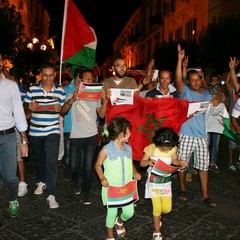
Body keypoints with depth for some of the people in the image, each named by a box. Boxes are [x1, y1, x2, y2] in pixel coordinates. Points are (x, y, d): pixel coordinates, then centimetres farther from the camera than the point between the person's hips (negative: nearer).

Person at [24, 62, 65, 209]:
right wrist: (30, 106, -16)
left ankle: (51, 195, -3)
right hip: (35, 132, 3)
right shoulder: (32, 90, 0)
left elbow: (64, 110, 5)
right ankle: (42, 182, 44)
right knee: (38, 159, 19)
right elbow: (25, 106, 6)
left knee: (52, 163, -9)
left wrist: (59, 109, -17)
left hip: (52, 132, -2)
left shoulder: (60, 91, -1)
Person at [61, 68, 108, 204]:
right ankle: (78, 181, 37)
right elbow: (63, 111, -8)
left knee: (88, 166, 1)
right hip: (76, 135, 0)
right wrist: (72, 99, -23)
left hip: (91, 135, 0)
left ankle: (86, 193, 16)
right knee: (74, 165, 5)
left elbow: (102, 115, -2)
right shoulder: (73, 94, 6)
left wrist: (105, 101, -17)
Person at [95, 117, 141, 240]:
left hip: (127, 188, 4)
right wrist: (102, 178, -18)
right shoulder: (106, 150, -14)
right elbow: (98, 165, -3)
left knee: (129, 212, 5)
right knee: (112, 212, 6)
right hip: (111, 188, -4)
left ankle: (120, 221, 43)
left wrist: (135, 173, -8)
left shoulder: (128, 148, 0)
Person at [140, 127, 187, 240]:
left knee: (167, 208, 3)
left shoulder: (173, 149, -11)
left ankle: (156, 216, 39)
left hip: (166, 182, 3)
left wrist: (180, 162, -13)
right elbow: (141, 163, -9)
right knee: (157, 208, -3)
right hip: (154, 182, -3)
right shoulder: (152, 149, -20)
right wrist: (148, 162, -31)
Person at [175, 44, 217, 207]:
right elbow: (178, 79, -21)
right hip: (186, 135, -4)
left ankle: (205, 195, 17)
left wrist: (215, 104, 3)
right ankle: (182, 189, 28)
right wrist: (180, 60, -28)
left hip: (202, 135, 4)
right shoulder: (185, 91, -3)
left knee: (204, 166, 7)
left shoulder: (206, 94, 13)